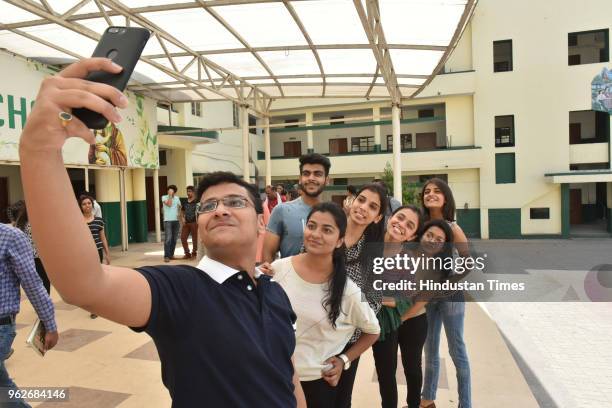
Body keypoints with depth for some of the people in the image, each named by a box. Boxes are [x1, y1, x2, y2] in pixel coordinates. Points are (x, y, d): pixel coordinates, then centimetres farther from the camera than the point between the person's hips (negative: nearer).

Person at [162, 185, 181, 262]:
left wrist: (179, 215, 2)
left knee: (174, 239, 6)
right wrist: (170, 195, -12)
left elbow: (180, 208, 19)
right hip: (168, 221, -5)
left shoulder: (177, 198, 13)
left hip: (176, 221, 5)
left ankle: (171, 254, 14)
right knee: (168, 239, -11)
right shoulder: (164, 197, -1)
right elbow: (169, 204, -17)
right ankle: (166, 256, -11)